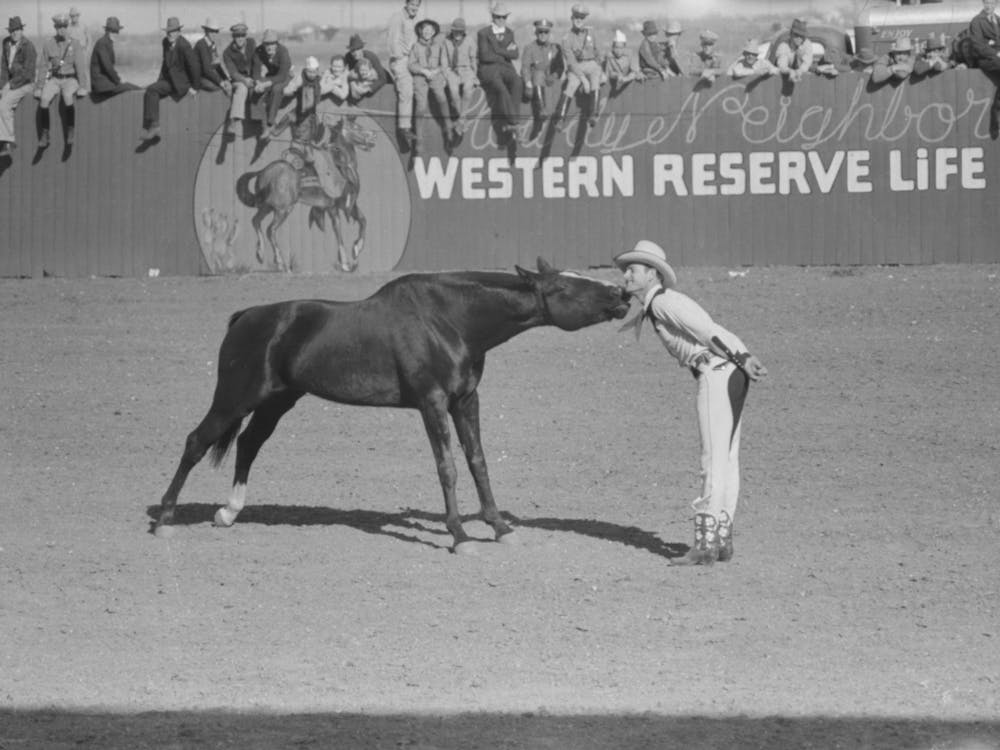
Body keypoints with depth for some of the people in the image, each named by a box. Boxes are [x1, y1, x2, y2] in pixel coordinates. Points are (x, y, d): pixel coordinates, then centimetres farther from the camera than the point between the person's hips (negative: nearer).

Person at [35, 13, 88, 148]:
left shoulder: (74, 45, -2)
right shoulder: (48, 44, 3)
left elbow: (81, 66, -8)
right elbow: (41, 66, 6)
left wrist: (82, 87, -19)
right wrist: (39, 87, -2)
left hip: (70, 79, -2)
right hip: (53, 79, 2)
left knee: (68, 96, -35)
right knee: (44, 99, -28)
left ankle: (70, 134, -25)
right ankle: (44, 136, -18)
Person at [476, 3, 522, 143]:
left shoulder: (509, 34, 17)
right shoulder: (483, 33, 3)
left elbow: (515, 54, 3)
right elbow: (485, 56, -10)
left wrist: (497, 51, -8)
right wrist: (506, 52, -3)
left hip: (506, 69, 4)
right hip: (489, 70, -4)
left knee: (516, 82, -32)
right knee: (501, 88, -36)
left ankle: (506, 124, -37)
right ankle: (512, 124, -39)